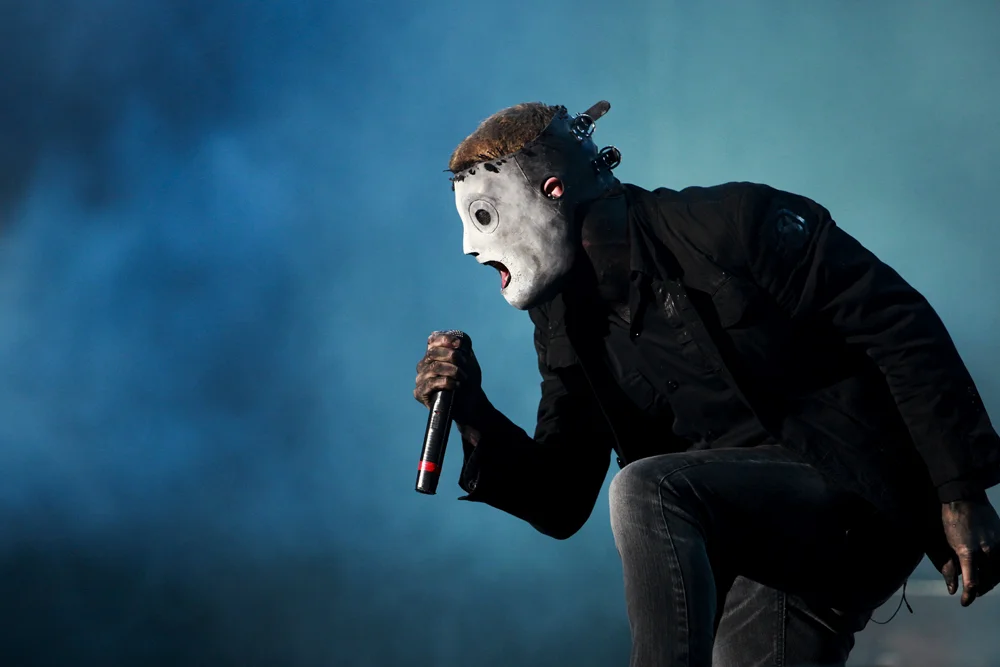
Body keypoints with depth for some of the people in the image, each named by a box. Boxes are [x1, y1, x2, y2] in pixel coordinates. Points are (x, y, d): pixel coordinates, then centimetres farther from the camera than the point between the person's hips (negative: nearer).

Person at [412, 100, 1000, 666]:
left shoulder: (727, 223, -10)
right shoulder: (569, 327, 10)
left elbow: (902, 327, -12)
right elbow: (561, 506, 10)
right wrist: (476, 419, -8)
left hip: (863, 501, -6)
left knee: (644, 491, -25)